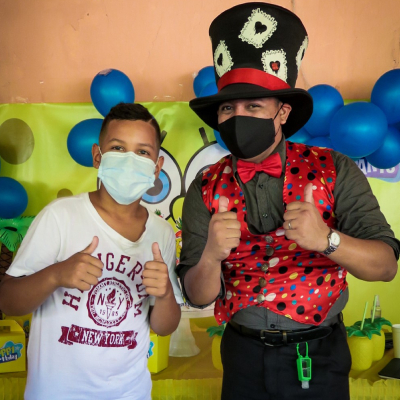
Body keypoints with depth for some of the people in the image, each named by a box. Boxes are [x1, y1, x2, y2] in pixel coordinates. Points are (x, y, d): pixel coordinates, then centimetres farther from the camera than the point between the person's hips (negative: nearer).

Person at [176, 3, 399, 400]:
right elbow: (198, 297, -8)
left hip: (319, 360, -1)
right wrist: (211, 255, -30)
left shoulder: (334, 171, -13)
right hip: (244, 357, 2)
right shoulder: (206, 189, -8)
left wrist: (326, 239, -34)